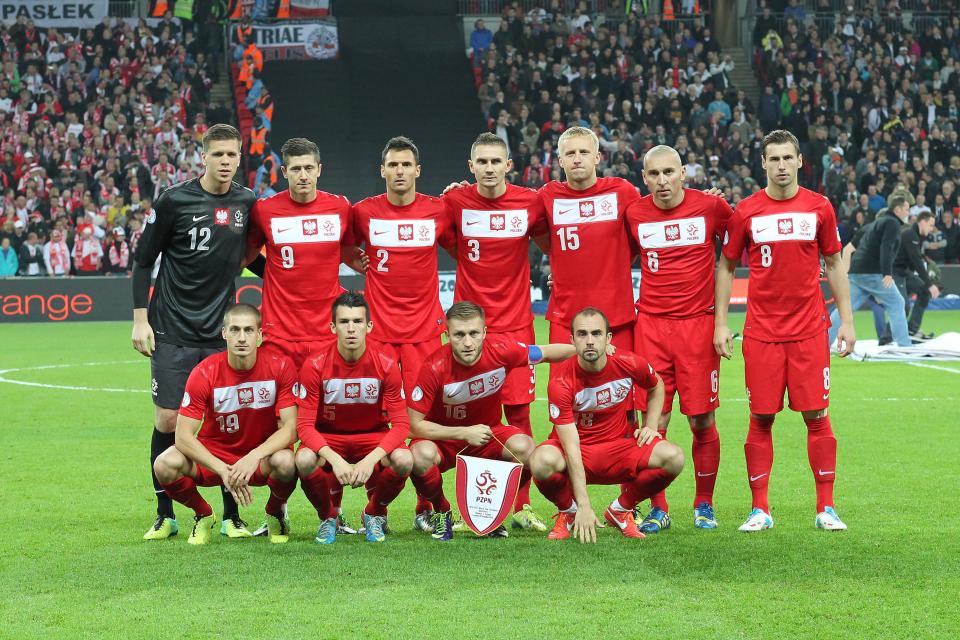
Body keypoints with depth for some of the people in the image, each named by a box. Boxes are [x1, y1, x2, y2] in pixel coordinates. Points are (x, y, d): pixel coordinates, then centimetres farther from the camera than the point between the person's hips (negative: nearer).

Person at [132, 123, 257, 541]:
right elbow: (143, 260, 0)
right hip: (173, 331, -2)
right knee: (167, 420, -1)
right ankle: (165, 516, 12)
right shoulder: (174, 200, -6)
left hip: (221, 332, 2)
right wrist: (140, 318, -5)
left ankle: (231, 517, 9)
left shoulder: (247, 202, 4)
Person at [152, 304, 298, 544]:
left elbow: (290, 429, -17)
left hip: (263, 455, 0)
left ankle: (275, 513, 1)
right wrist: (224, 470, -32)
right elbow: (183, 436, -20)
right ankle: (203, 516, 4)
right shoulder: (204, 373, -16)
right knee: (165, 465, -29)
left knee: (285, 462, -37)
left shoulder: (280, 368, -14)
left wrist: (254, 457, -34)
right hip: (213, 455, 1)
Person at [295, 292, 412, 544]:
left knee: (404, 460, -31)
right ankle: (328, 518, -2)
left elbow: (400, 424, -15)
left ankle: (375, 514, 2)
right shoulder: (315, 365, -17)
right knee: (304, 460, -34)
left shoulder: (386, 362, -16)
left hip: (373, 435, 1)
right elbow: (305, 424, -17)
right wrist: (336, 460, -34)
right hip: (328, 437, 0)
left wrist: (370, 460, -31)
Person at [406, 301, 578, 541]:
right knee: (422, 455, -35)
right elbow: (414, 425, -20)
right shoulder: (435, 368, -26)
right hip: (443, 438, -2)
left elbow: (546, 353, -1)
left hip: (488, 433, 2)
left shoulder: (500, 352, -20)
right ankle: (441, 512, -2)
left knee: (525, 448, -28)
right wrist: (464, 433, -27)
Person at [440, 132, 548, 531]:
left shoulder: (530, 203, -1)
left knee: (518, 413, -1)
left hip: (516, 324, 0)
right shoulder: (455, 203, -3)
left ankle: (522, 506, 8)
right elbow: (448, 244, 10)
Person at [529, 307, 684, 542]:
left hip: (617, 447, 3)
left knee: (673, 457, -23)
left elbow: (656, 386, 15)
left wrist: (650, 427, 1)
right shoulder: (562, 382, -23)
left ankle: (621, 509, 3)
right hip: (576, 452, -3)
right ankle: (567, 512, -2)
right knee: (543, 461, -38)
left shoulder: (629, 364, -13)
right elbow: (572, 449, -27)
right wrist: (584, 506, -32)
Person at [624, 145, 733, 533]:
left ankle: (704, 505, 16)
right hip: (651, 323, 1)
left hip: (698, 323, -1)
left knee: (702, 421, 0)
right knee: (655, 420, -3)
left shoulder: (710, 207, -2)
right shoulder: (634, 214, 3)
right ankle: (658, 510, 8)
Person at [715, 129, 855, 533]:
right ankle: (760, 510, 8)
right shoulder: (745, 212, 1)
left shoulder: (819, 208, 4)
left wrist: (846, 320, 6)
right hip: (761, 331, 0)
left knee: (816, 415, 0)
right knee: (761, 419, 1)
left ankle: (826, 507, 7)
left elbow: (834, 264, 10)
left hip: (810, 330, 0)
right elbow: (726, 266, 8)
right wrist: (720, 323, 1)